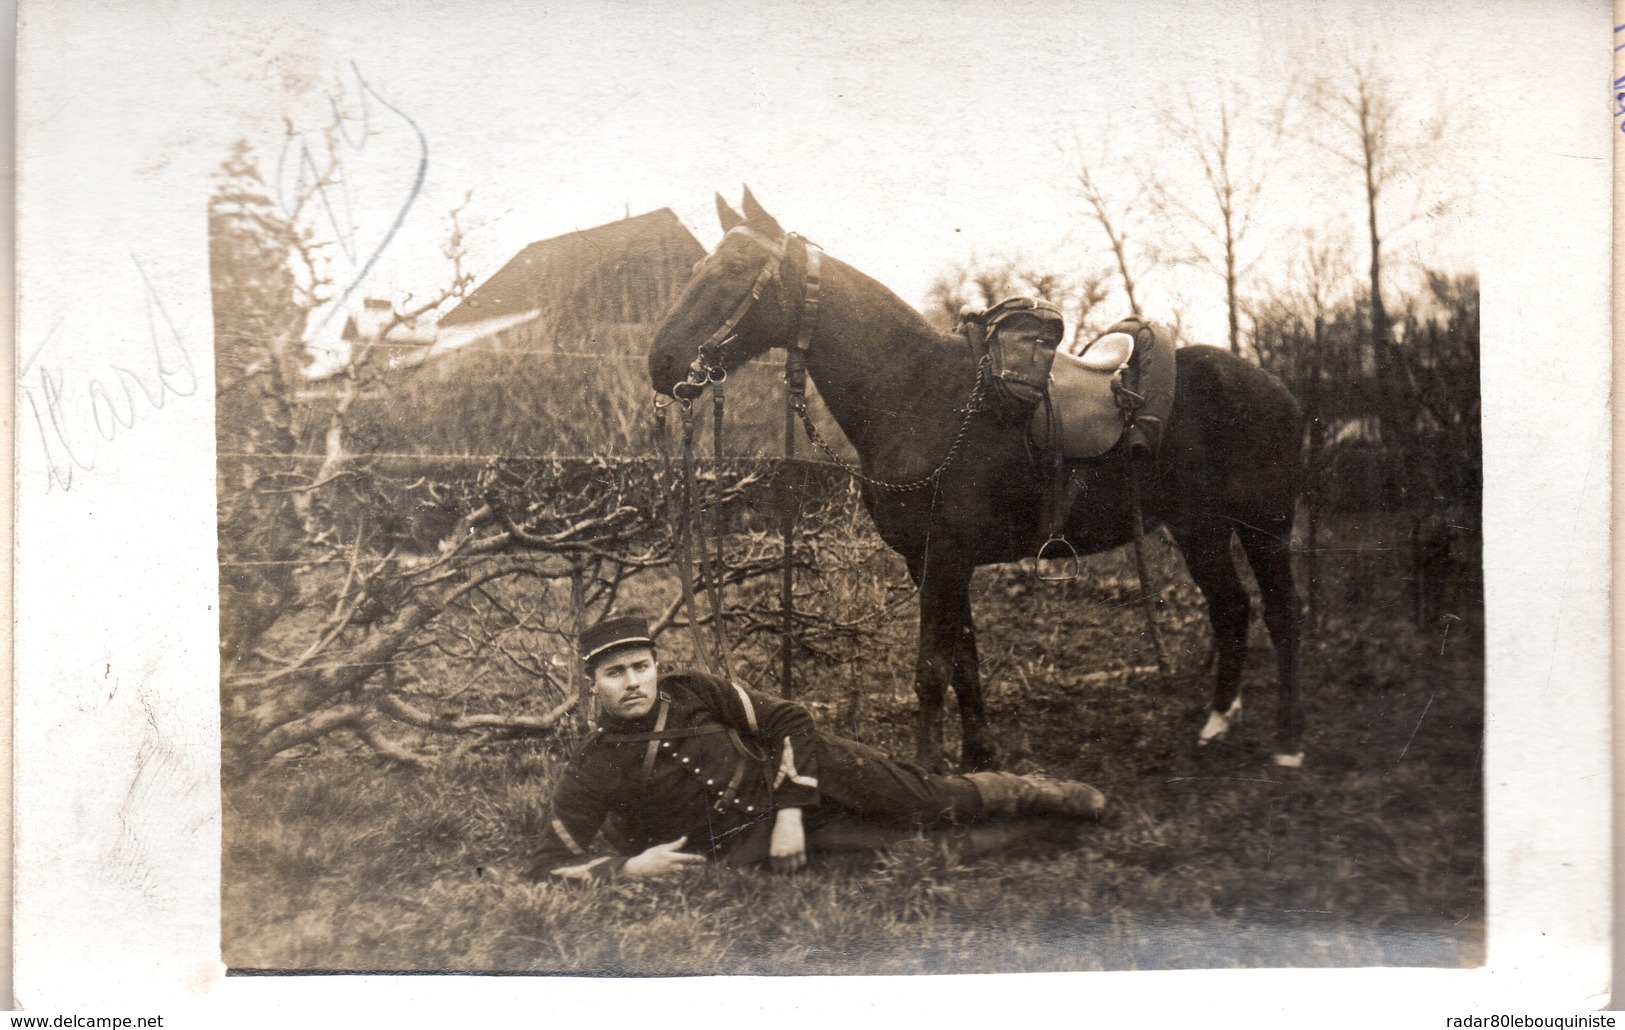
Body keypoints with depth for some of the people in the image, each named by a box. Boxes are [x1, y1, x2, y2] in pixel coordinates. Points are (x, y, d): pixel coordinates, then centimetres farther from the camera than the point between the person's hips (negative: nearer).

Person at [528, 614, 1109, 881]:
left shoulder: (693, 693, -5)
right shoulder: (591, 774, -10)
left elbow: (790, 719, -3)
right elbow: (548, 869, -11)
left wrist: (791, 812, -13)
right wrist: (628, 867, -26)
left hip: (787, 775, 3)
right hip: (740, 838, -2)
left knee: (929, 799, -4)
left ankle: (1041, 793, 13)